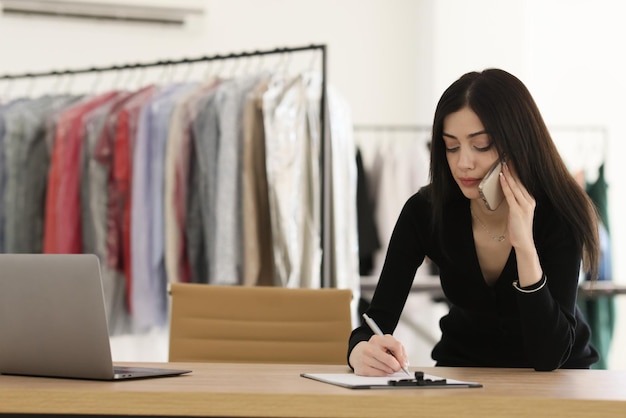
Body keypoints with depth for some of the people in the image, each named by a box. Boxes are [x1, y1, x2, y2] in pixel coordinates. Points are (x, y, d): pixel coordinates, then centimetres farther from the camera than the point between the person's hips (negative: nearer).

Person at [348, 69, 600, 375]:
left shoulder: (560, 216, -22)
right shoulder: (425, 211, -16)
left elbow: (548, 357, -27)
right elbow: (377, 319, -19)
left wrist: (525, 246, -35)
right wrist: (363, 351, -43)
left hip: (555, 376, -2)